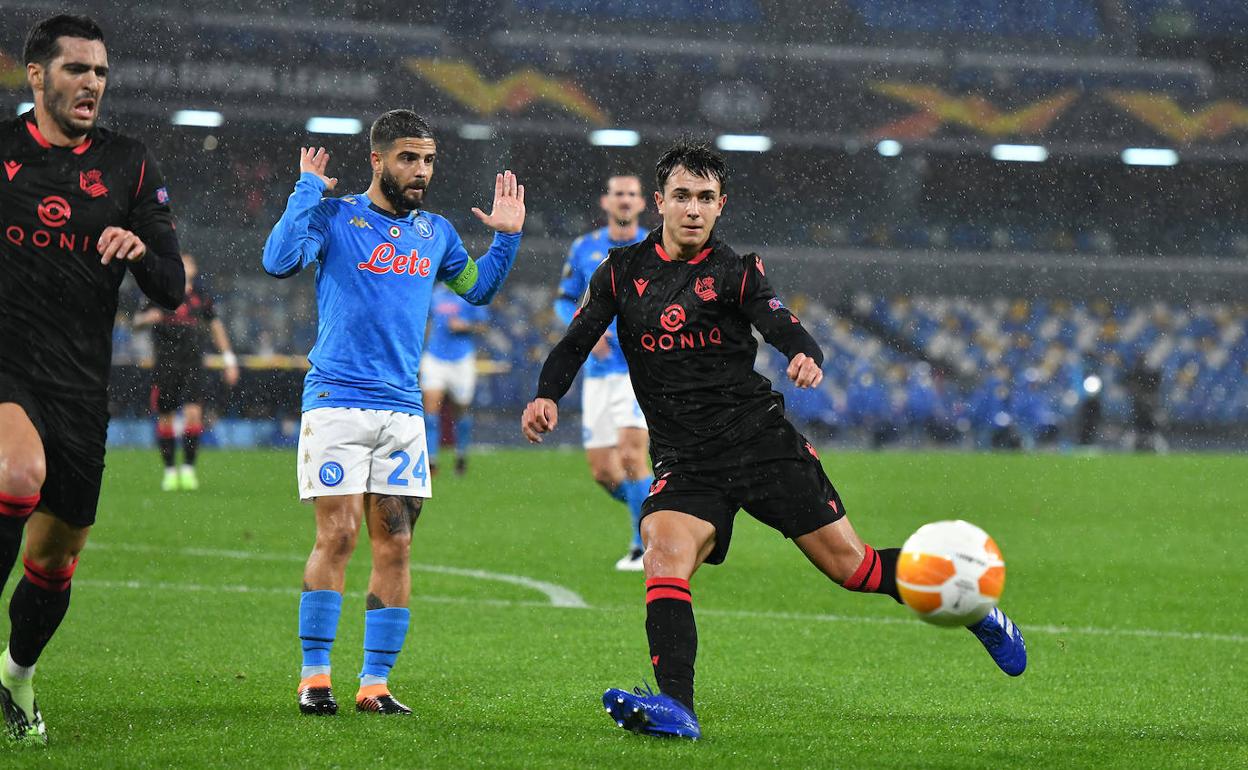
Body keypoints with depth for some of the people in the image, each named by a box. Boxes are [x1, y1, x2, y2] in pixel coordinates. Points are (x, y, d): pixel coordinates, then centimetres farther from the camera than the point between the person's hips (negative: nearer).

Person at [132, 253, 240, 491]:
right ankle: (170, 471, 15)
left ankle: (188, 469, -6)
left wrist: (229, 359, 16)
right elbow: (136, 322, 5)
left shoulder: (200, 297, 5)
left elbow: (215, 325, 16)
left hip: (193, 364, 0)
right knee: (164, 419, 1)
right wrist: (147, 318, -19)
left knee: (193, 413, -15)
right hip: (165, 363, 0)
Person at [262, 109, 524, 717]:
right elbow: (279, 260, -18)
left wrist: (506, 238, 18)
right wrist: (307, 189, -14)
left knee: (394, 546, 1)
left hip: (402, 410, 5)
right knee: (338, 536, -10)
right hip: (336, 402, -5)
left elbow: (479, 289, 31)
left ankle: (375, 682, 7)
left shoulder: (435, 232, 15)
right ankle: (314, 677, -2)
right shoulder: (334, 217, 0)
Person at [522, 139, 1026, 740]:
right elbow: (575, 342, 10)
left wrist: (806, 359, -36)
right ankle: (675, 708, -36)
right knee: (665, 551, -28)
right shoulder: (622, 271, 8)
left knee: (849, 564, -1)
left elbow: (786, 331, -12)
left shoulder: (736, 273, 2)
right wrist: (547, 395, -11)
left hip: (762, 441, -1)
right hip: (684, 461, 1)